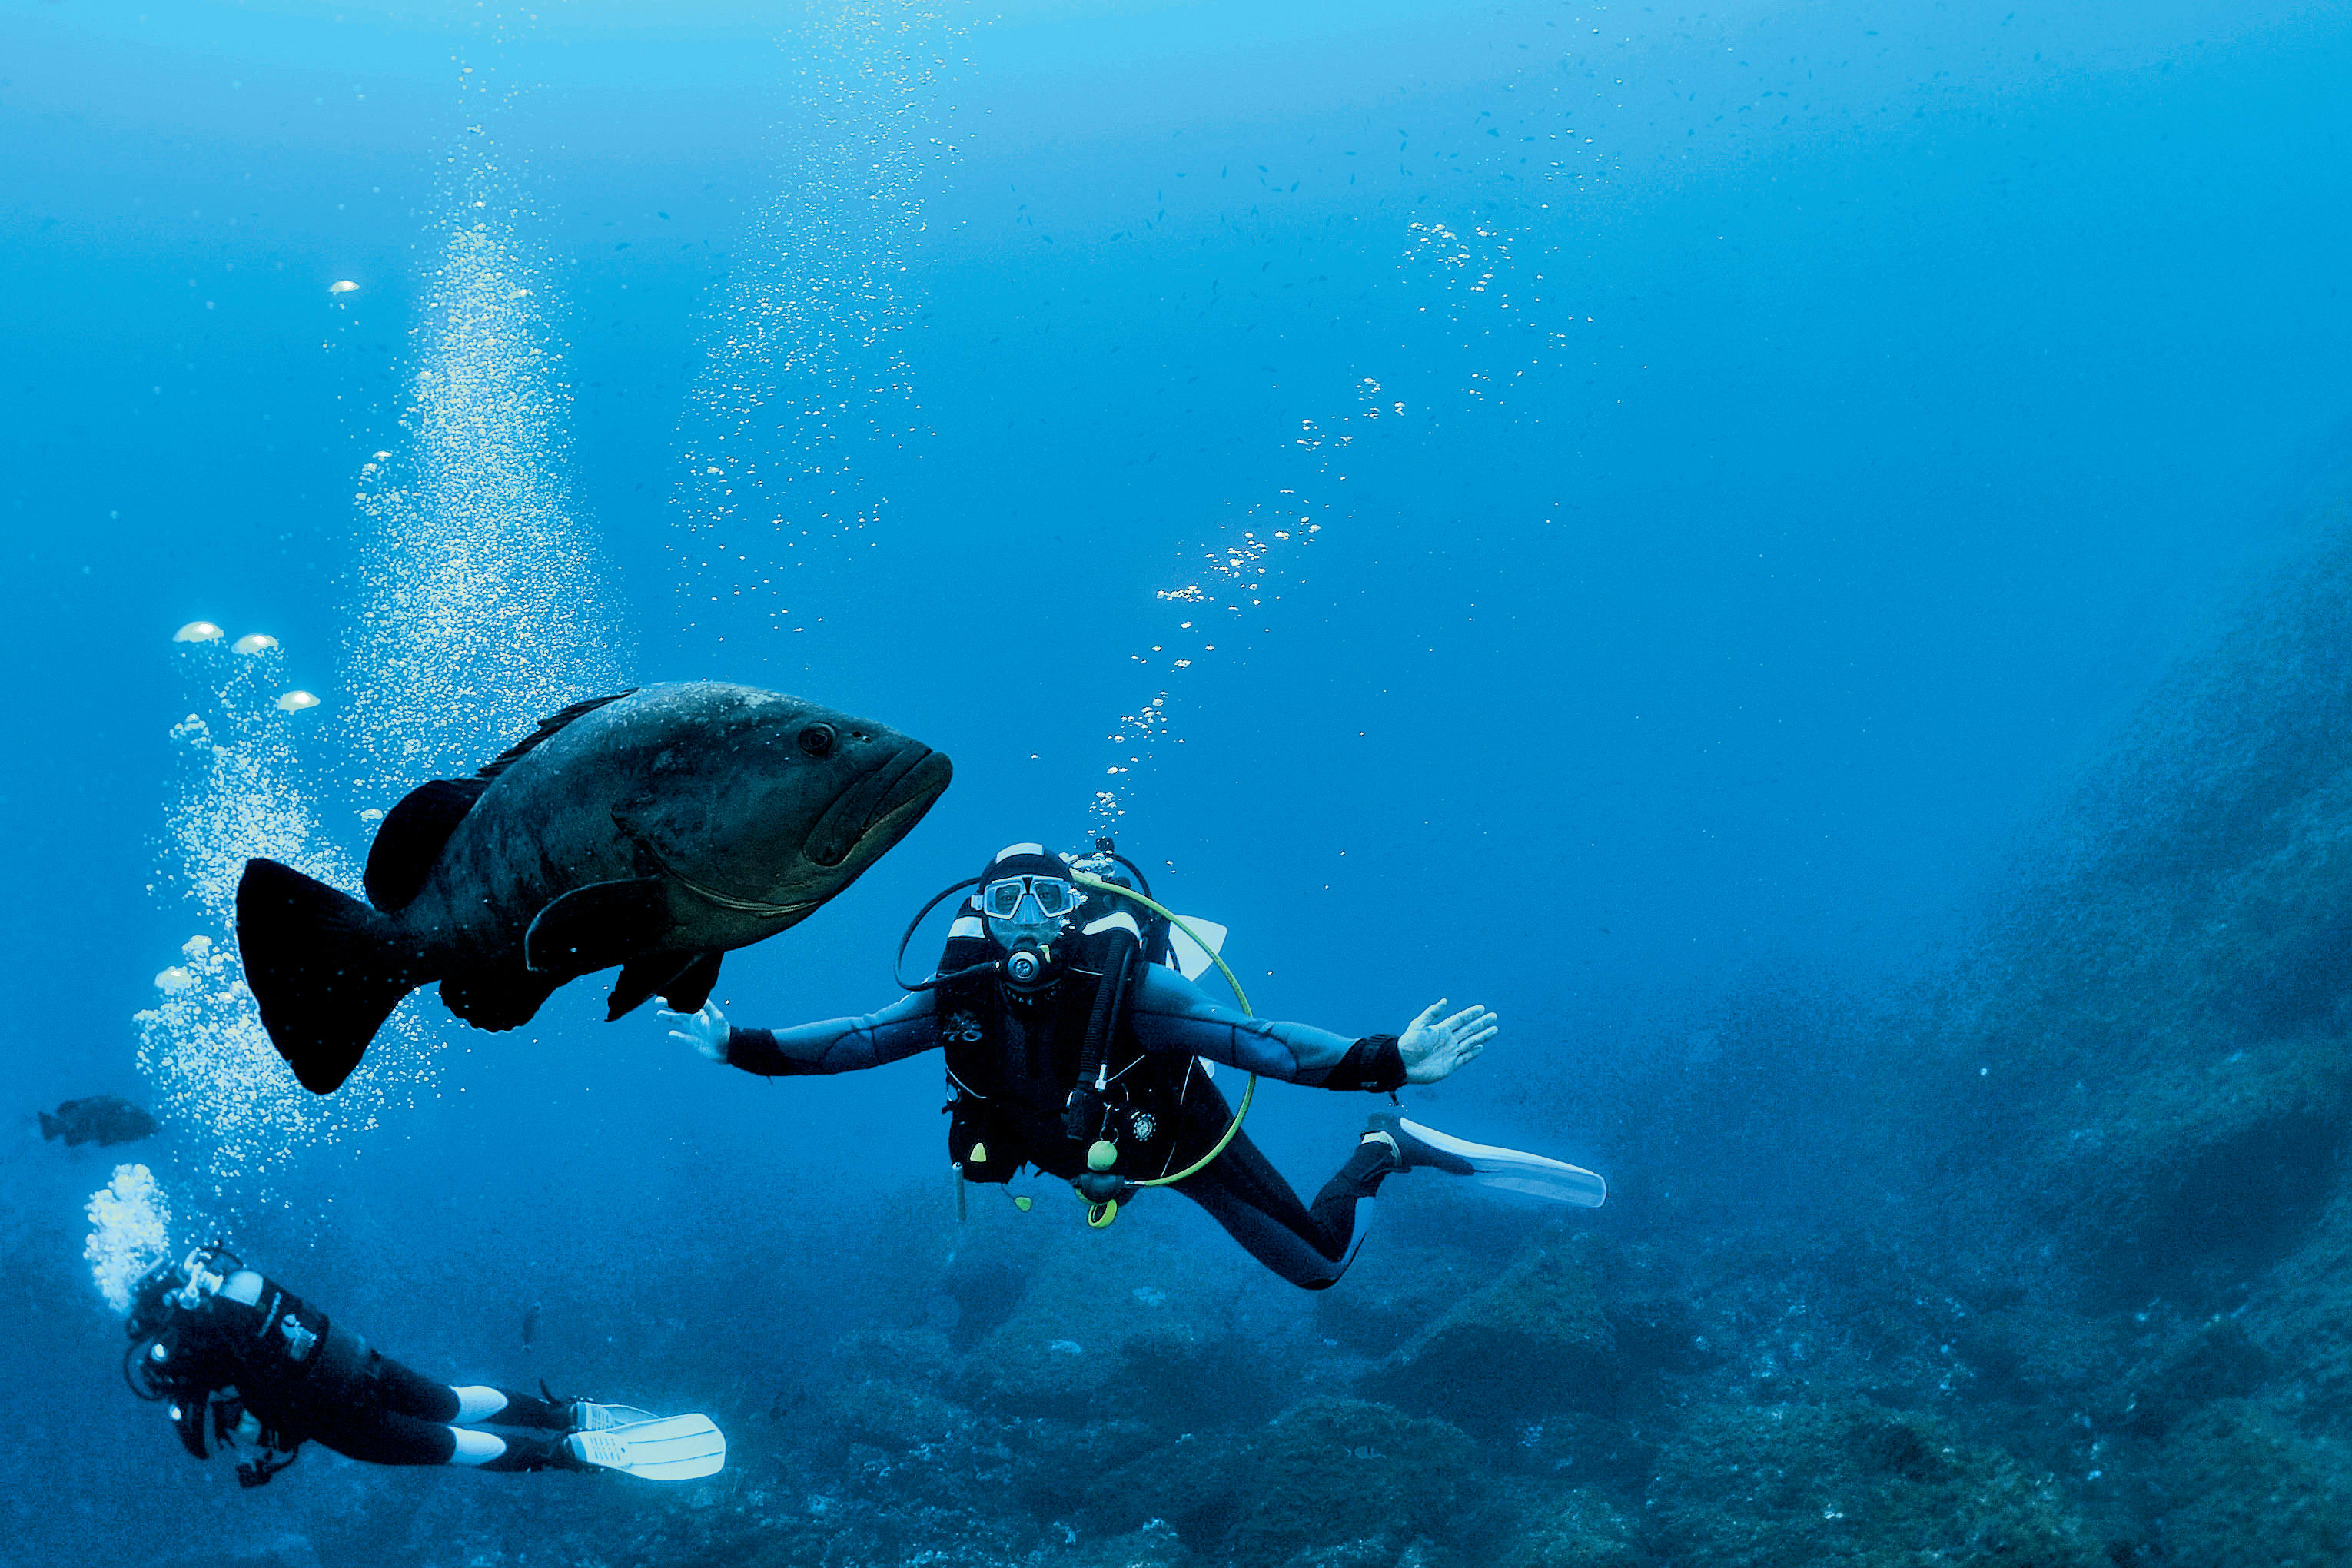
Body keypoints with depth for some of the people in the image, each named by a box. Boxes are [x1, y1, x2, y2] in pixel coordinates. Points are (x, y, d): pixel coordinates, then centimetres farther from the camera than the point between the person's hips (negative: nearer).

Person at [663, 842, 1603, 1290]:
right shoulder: (964, 996, -25)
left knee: (1319, 1265, -1)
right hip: (1083, 1145, 5)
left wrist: (1387, 1061, -57)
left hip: (1176, 1133, -5)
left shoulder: (1124, 986, -38)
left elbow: (1258, 1039, -46)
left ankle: (1384, 1151, 25)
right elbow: (858, 1038, -17)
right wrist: (740, 1050, -22)